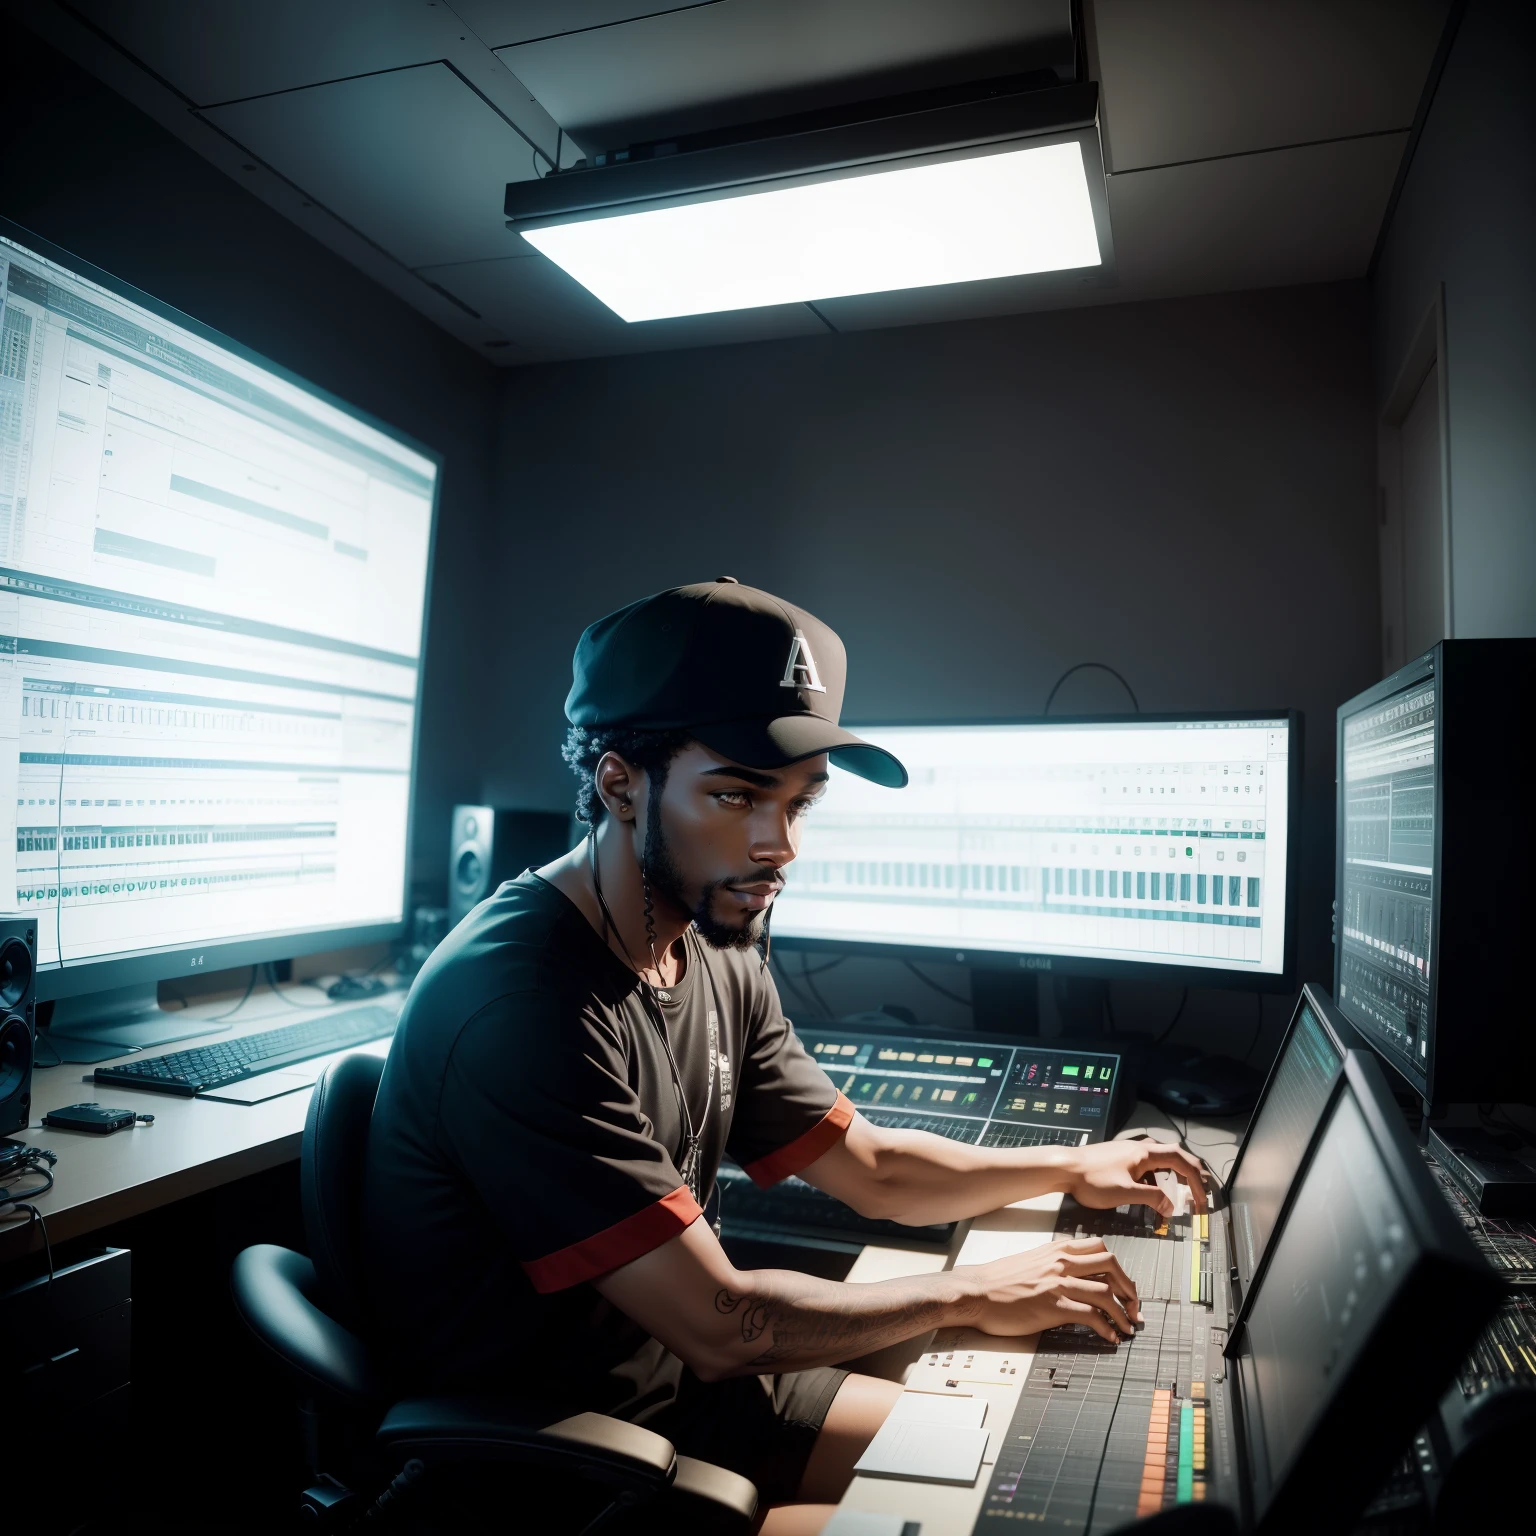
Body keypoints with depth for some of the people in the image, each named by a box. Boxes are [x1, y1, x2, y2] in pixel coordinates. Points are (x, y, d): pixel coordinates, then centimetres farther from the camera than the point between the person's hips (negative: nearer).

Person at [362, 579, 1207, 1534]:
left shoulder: (718, 962, -2)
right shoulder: (522, 1003, -31)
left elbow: (872, 1168, 8)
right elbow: (721, 1325, -26)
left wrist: (1070, 1169, 0)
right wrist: (971, 1295, -15)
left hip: (681, 1374, 8)